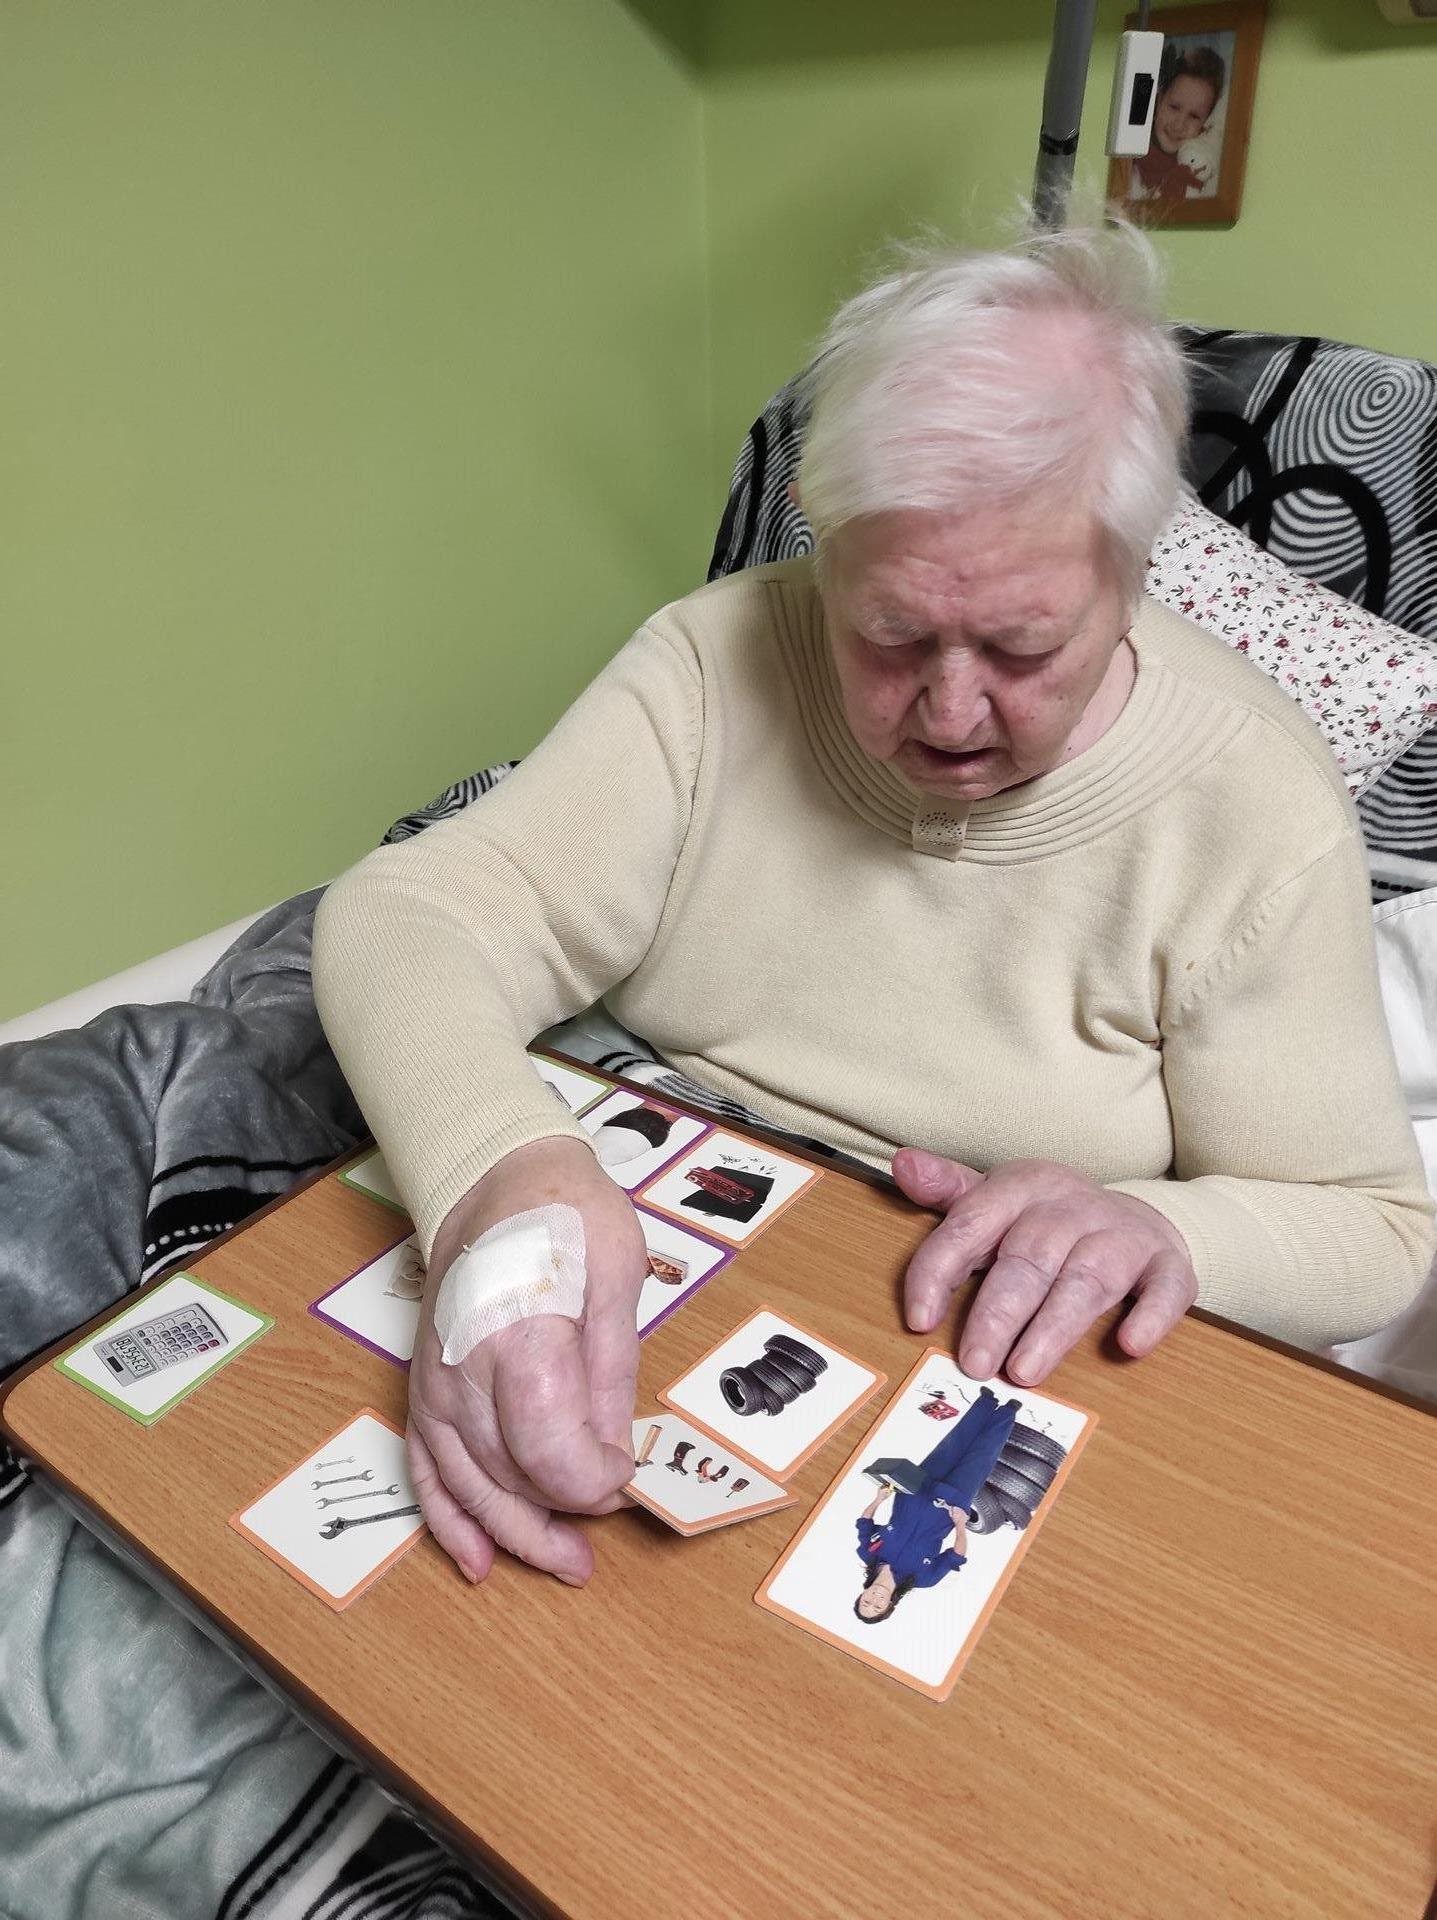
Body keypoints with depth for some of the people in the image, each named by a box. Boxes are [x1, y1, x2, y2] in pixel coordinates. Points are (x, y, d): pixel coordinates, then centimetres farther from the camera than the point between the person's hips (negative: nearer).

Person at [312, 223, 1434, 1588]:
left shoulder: (1259, 807, -12)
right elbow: (407, 911, -16)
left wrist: (1156, 1232, -28)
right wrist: (498, 1177, -38)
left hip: (989, 1381, -1)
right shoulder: (719, 658, -9)